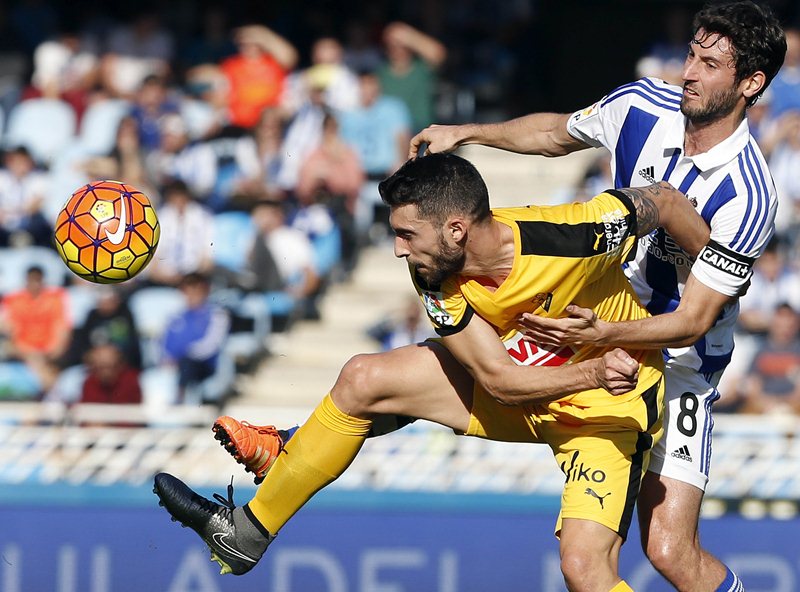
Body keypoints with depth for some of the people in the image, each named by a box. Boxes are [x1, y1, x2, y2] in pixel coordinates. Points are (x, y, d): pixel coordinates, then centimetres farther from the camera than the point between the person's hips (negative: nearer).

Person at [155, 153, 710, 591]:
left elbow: (666, 201, -18)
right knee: (363, 379, -2)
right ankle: (247, 532, 12)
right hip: (515, 385, 5)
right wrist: (594, 371, -37)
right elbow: (497, 378, -20)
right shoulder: (438, 283, -20)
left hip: (610, 409, -5)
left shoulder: (571, 234, -35)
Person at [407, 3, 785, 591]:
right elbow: (556, 133, 14)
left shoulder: (748, 196, -27)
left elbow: (692, 322, -26)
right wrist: (467, 133, 7)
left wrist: (603, 335, -40)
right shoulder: (641, 104, -10)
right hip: (604, 320, 6)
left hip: (679, 365, -6)